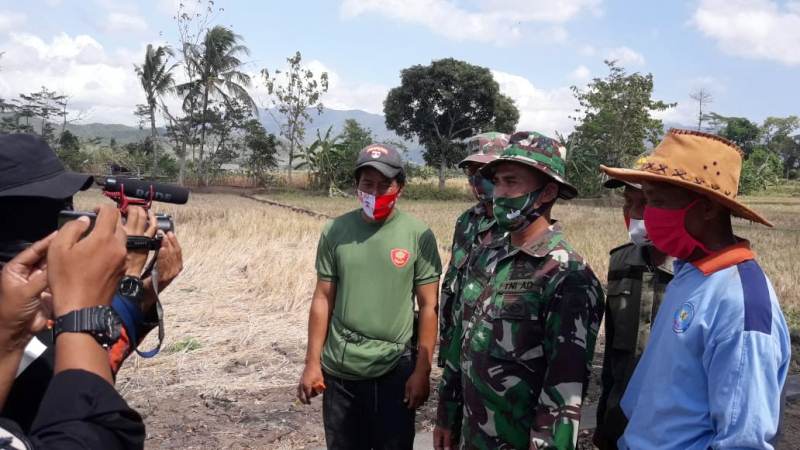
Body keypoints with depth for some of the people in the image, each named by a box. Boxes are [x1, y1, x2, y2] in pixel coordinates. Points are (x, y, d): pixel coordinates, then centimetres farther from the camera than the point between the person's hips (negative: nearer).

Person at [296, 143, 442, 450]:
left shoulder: (418, 235, -6)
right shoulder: (335, 231, -2)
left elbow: (429, 306, -4)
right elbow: (323, 299, 2)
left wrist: (422, 371, -6)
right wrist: (312, 363, 1)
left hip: (396, 370, -2)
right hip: (340, 370, 2)